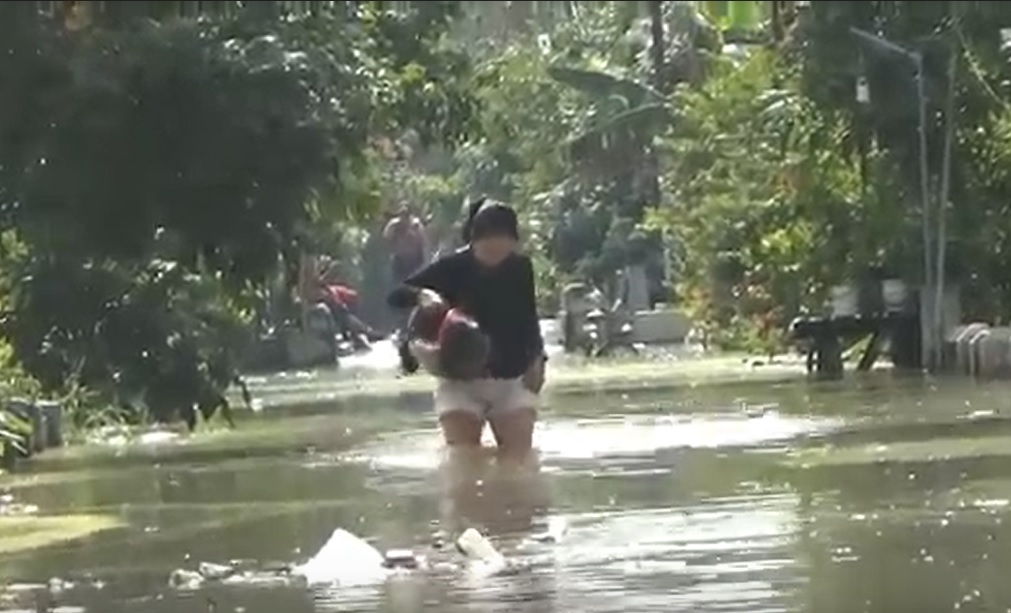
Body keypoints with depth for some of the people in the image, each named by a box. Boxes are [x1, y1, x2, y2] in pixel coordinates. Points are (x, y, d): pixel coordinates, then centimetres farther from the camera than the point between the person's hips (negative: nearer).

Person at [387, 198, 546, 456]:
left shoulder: (521, 267, -1)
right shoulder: (453, 267, -9)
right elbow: (396, 295, -10)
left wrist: (535, 357, 2)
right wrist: (422, 296, -31)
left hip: (511, 379, 2)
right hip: (460, 379, -2)